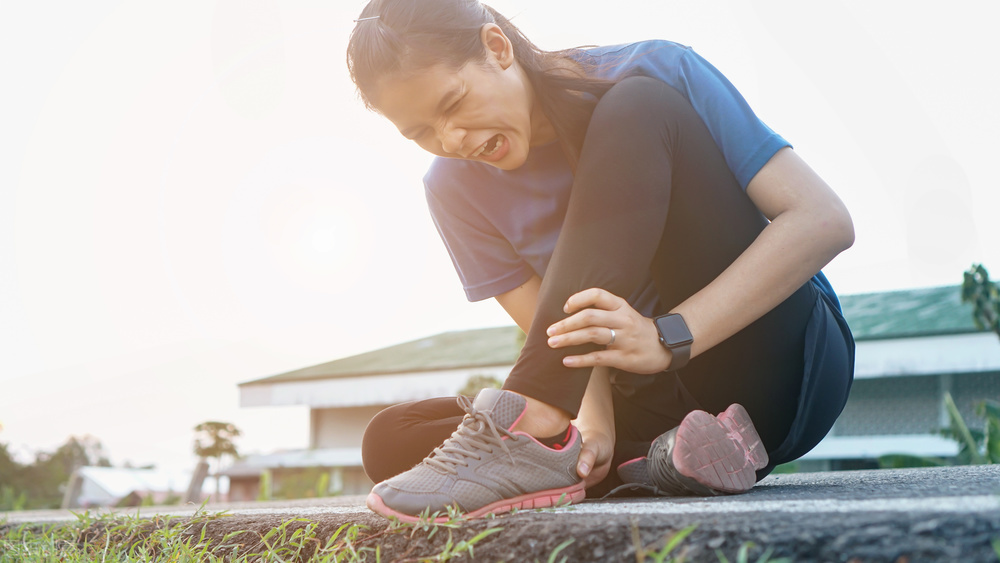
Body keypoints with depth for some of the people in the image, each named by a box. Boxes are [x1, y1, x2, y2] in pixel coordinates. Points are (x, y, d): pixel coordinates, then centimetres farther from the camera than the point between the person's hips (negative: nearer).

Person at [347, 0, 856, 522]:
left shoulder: (654, 74, -12)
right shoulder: (457, 189, -1)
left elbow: (824, 219, -20)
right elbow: (559, 339, -4)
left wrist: (668, 337, -31)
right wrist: (593, 420, -26)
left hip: (779, 362, -4)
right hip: (656, 402, 4)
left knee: (640, 108, -24)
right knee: (389, 440, -12)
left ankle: (533, 431, -34)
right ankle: (661, 454, -27)